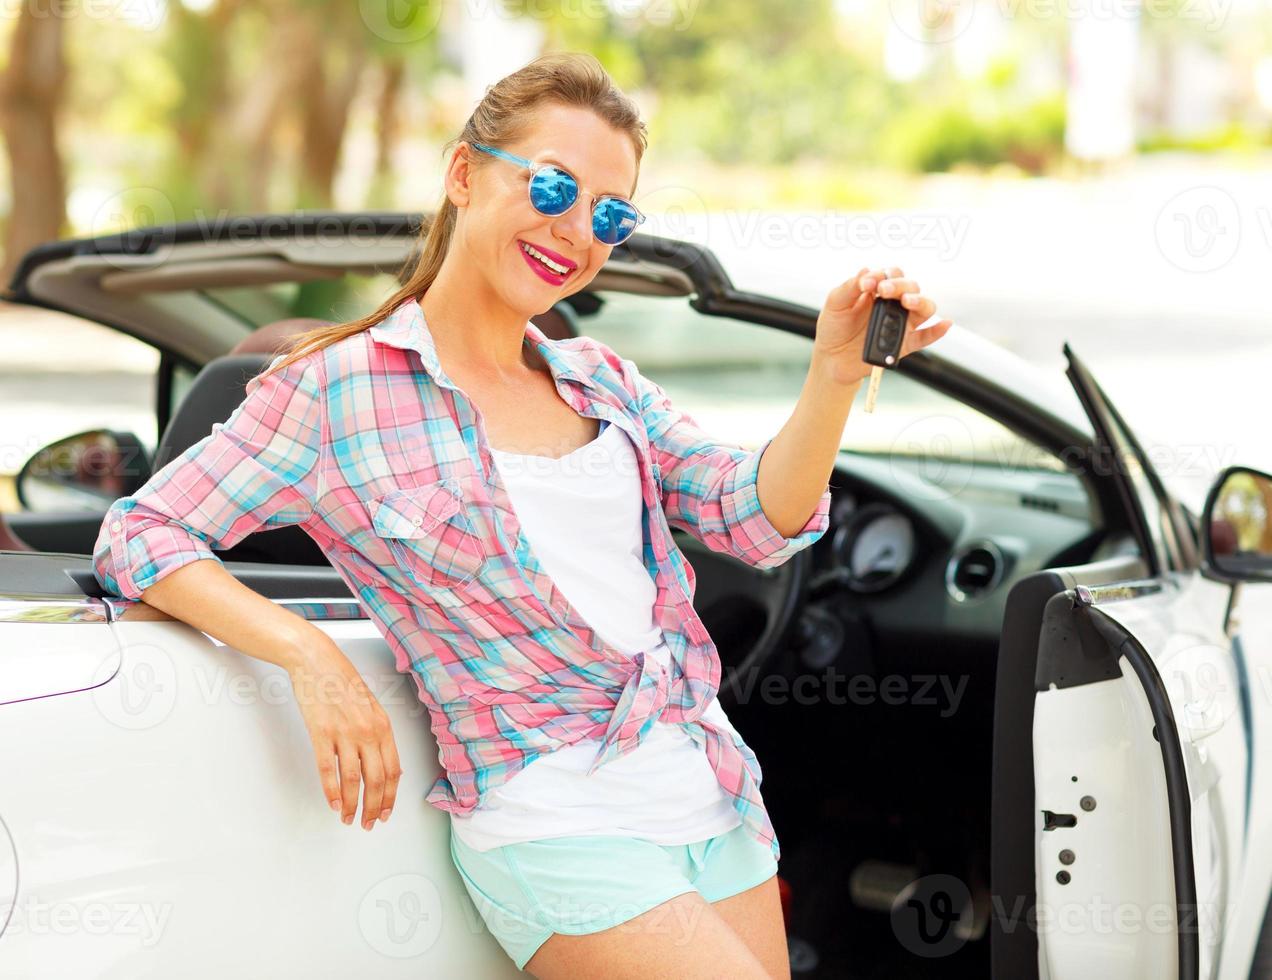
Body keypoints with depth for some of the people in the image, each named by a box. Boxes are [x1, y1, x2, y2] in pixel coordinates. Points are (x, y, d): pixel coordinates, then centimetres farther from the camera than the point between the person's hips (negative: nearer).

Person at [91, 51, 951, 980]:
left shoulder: (602, 379, 13)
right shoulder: (339, 389, -5)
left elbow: (759, 519, 4)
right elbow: (140, 532, -6)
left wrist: (836, 374, -14)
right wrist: (311, 654, -20)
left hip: (716, 800, 7)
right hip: (557, 826, -6)